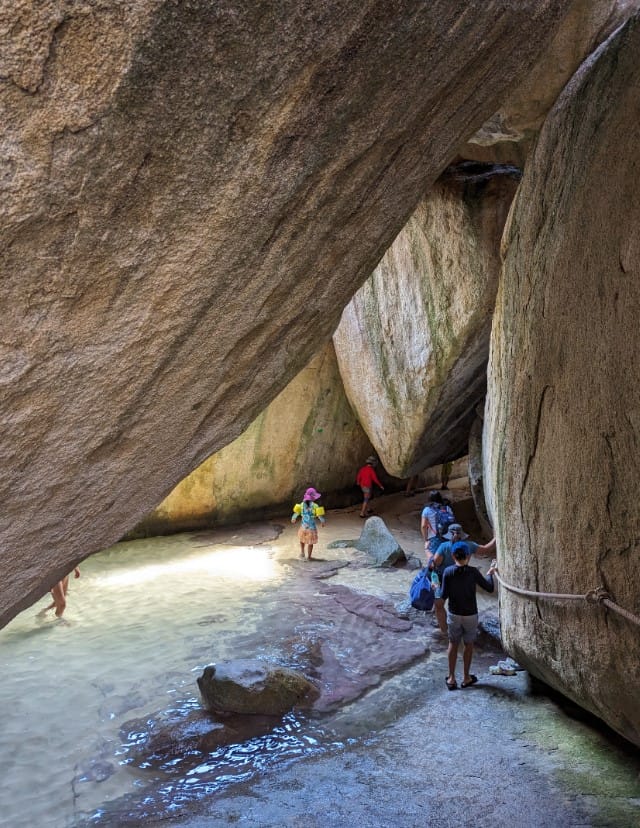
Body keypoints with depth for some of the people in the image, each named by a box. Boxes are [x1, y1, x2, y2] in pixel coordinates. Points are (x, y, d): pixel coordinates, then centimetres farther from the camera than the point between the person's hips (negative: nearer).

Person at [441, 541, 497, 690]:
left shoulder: (448, 572, -13)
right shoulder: (473, 572, -15)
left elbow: (444, 595, -12)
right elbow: (490, 588, -7)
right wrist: (490, 574, 9)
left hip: (453, 614, 1)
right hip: (470, 615, -1)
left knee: (453, 644, 15)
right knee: (468, 645, 16)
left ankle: (451, 678, 19)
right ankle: (466, 678, 26)